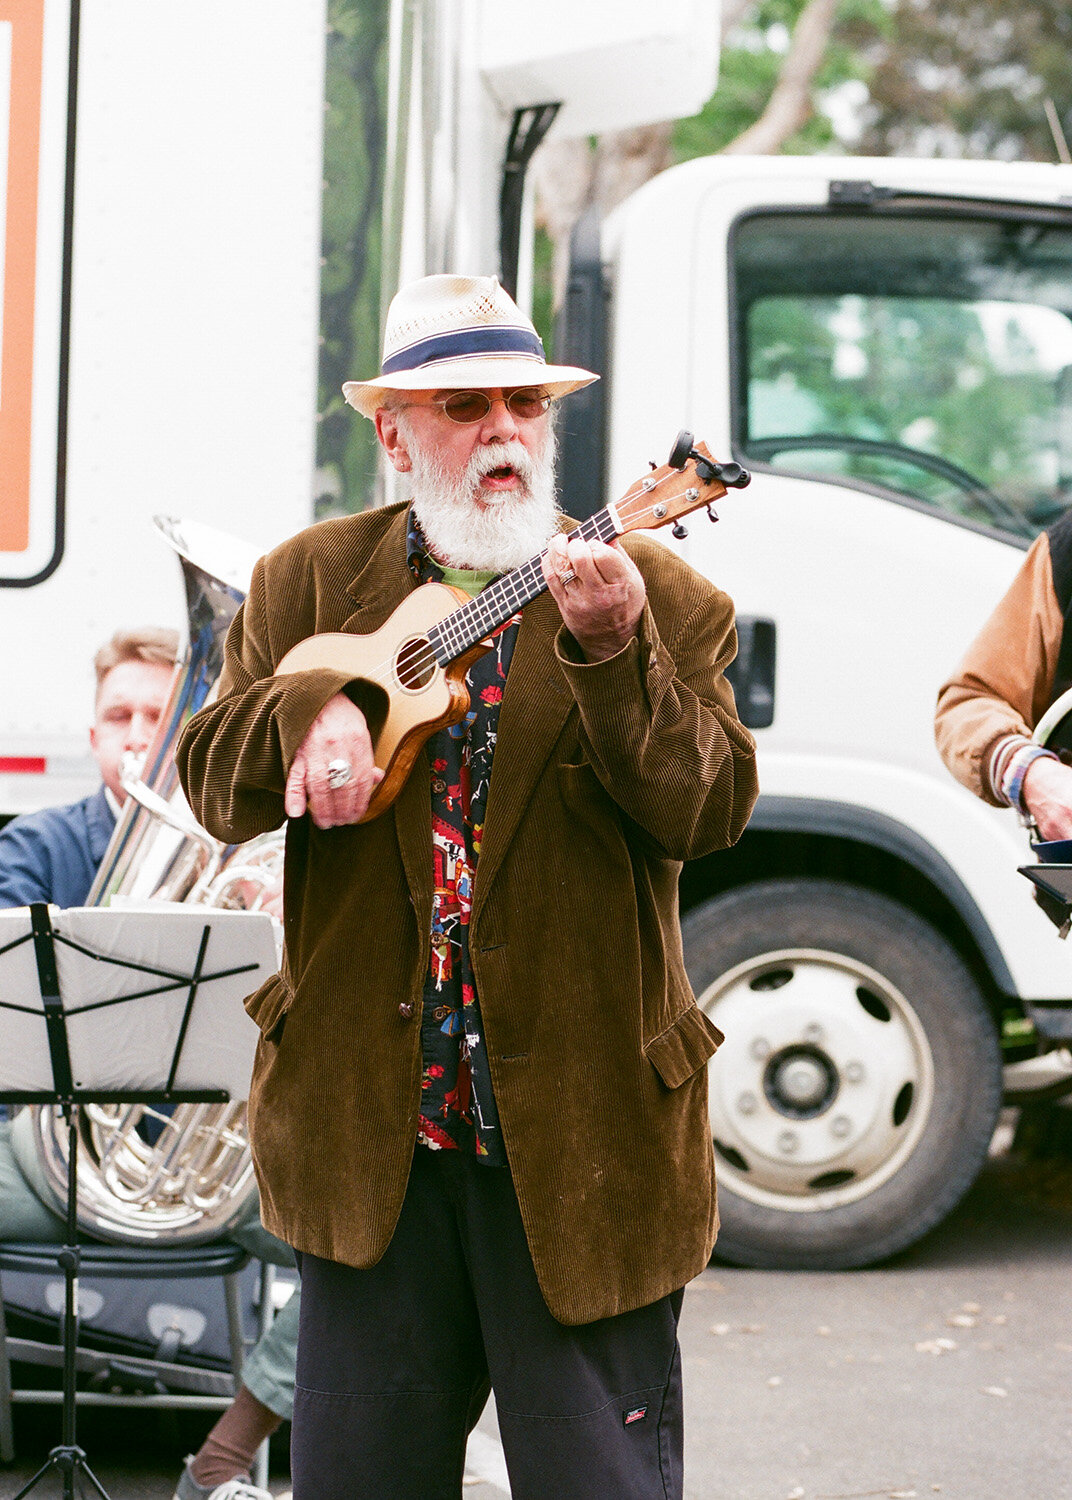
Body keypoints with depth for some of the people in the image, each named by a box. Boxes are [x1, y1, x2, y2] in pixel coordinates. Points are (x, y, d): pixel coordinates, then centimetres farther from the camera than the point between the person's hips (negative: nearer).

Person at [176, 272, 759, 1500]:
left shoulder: (659, 597, 2)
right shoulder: (307, 582, 9)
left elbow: (710, 810, -10)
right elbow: (210, 779, 3)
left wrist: (613, 653, -26)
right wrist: (311, 706, -17)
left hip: (580, 1126, -2)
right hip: (366, 1123, 2)